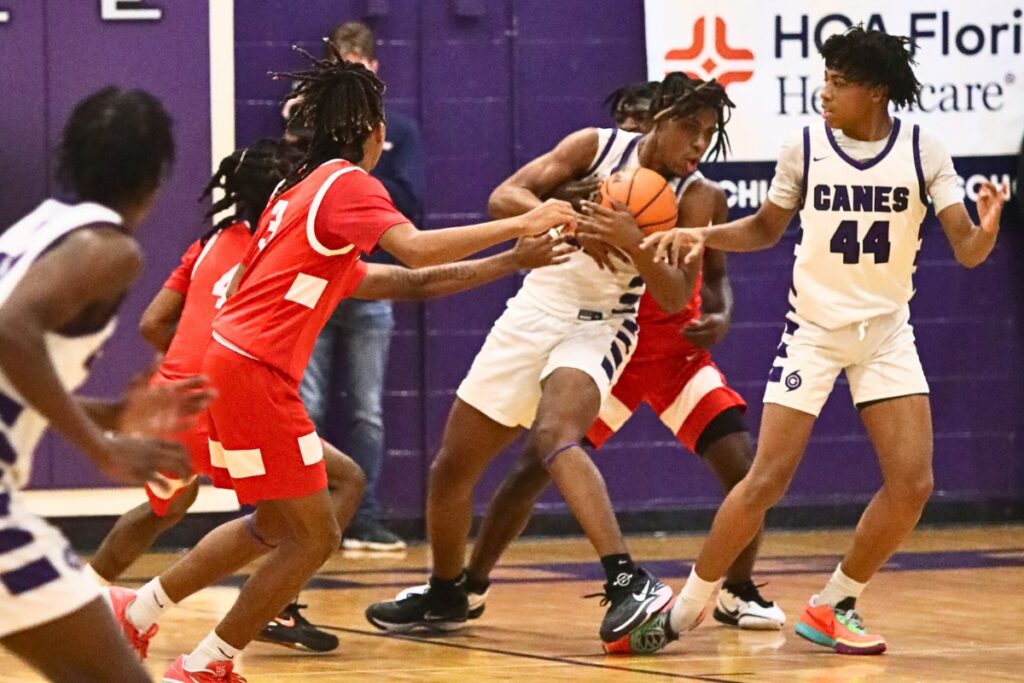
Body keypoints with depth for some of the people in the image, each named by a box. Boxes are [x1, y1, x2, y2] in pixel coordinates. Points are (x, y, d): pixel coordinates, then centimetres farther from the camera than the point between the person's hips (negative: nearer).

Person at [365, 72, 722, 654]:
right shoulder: (596, 147, -6)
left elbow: (675, 299, -13)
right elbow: (504, 197, -12)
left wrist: (631, 241, -29)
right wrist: (571, 224, -29)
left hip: (599, 327, -3)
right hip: (535, 311, 3)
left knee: (554, 435, -35)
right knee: (452, 467, 11)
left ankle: (630, 584, -46)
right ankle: (445, 596, 35)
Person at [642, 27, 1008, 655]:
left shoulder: (923, 151, -9)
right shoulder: (806, 147, -7)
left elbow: (966, 250, -12)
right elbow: (767, 228, 9)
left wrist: (987, 229, -34)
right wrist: (704, 235, -8)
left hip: (887, 331, 1)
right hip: (813, 329, -1)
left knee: (913, 483, -10)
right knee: (768, 479, -10)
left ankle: (834, 607, 8)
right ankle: (689, 605, 5)